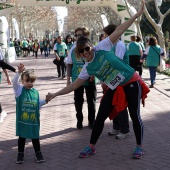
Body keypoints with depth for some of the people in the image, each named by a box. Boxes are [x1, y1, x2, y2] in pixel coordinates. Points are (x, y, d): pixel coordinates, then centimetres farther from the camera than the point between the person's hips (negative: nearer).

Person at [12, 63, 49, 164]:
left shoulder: (35, 92, 2)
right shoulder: (19, 89, -7)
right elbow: (14, 82, -27)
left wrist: (45, 101, -3)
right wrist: (19, 73, -40)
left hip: (34, 120, 2)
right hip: (22, 120, -2)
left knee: (35, 137, 14)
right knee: (22, 137, 12)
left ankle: (38, 153, 30)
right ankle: (20, 154, 27)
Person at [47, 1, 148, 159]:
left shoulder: (101, 48, -12)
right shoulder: (87, 69, -1)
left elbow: (119, 30, -12)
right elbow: (74, 85, 4)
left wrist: (138, 14, -13)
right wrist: (55, 94, 0)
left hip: (132, 83, -4)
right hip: (115, 89, 4)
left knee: (135, 116, -2)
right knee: (100, 117, 3)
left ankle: (139, 146, 19)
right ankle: (91, 147, 18)